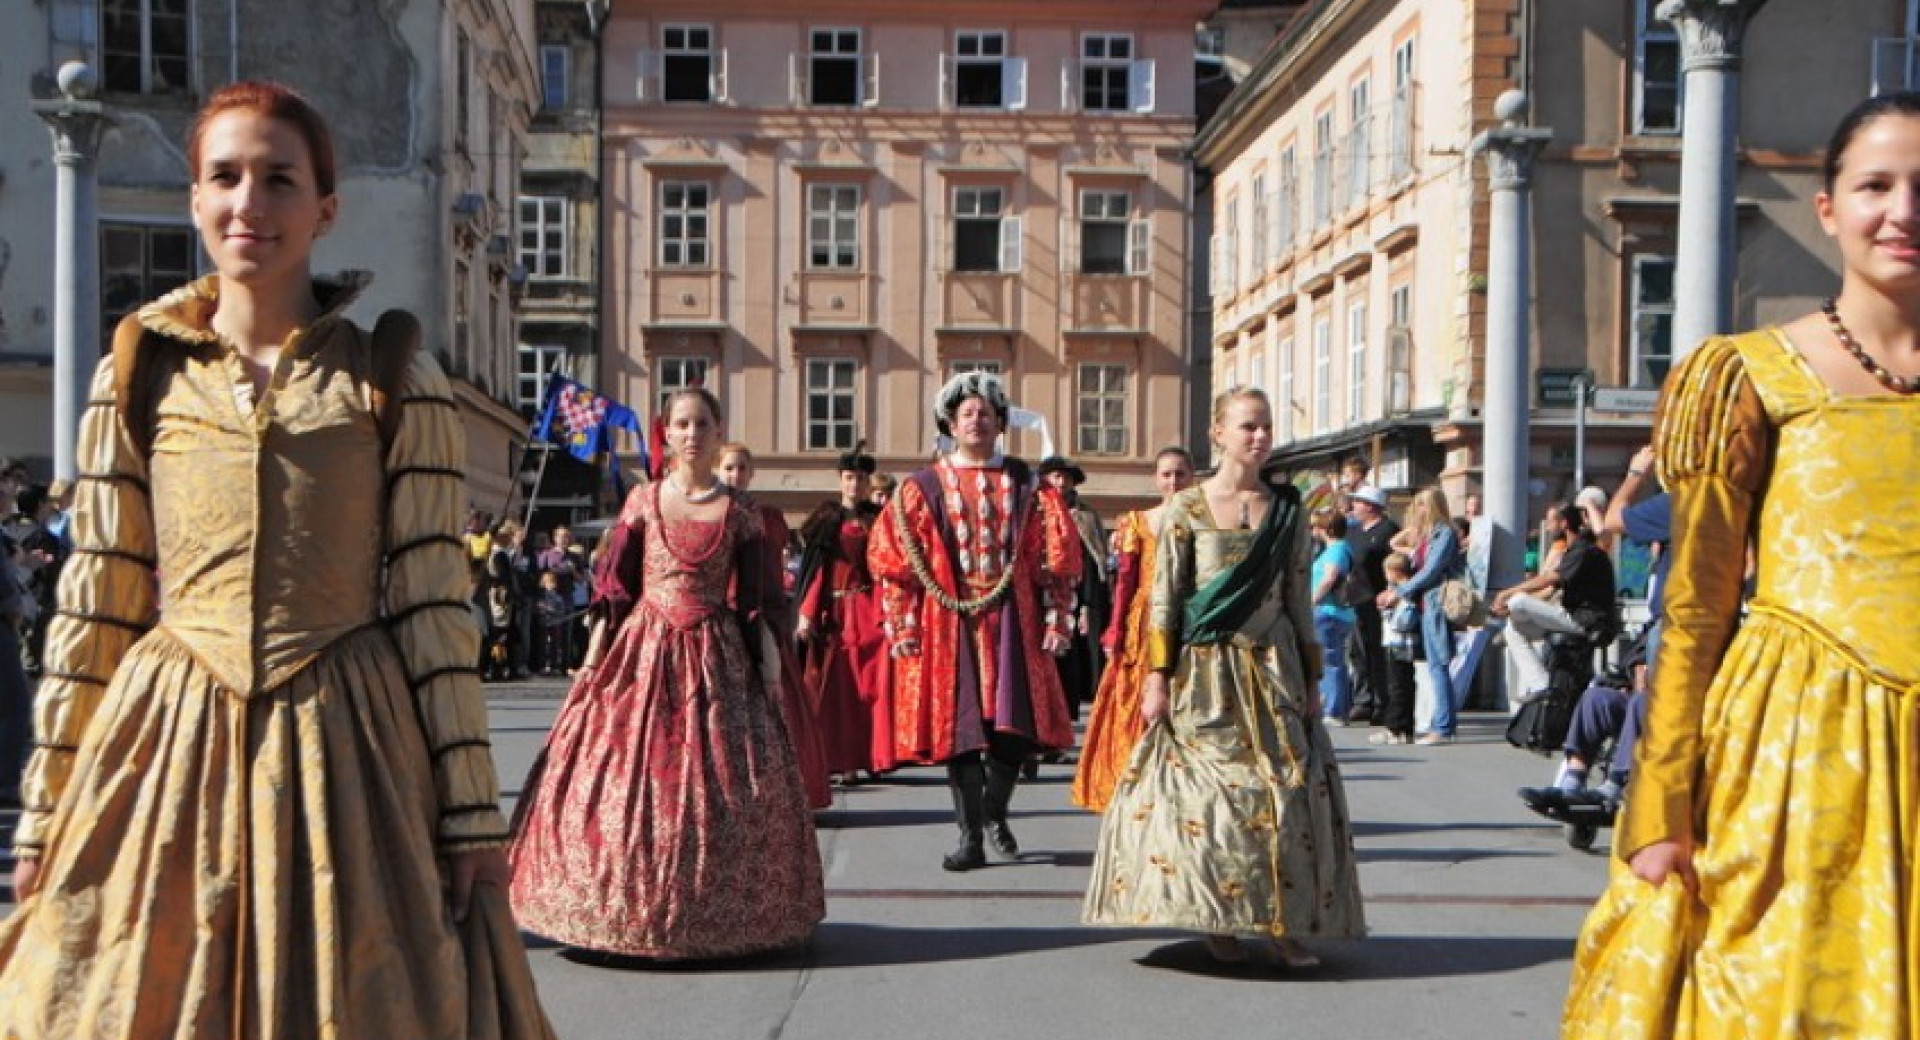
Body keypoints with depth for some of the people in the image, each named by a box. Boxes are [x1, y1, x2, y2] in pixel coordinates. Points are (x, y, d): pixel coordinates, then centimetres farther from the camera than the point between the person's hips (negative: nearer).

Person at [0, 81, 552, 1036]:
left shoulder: (394, 383, 0)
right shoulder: (139, 377, 6)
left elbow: (433, 603, -2)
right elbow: (95, 609, 8)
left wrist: (472, 810, -4)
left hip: (347, 746, -2)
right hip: (169, 742, 2)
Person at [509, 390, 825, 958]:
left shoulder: (740, 510, 4)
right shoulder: (643, 500, 6)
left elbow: (751, 602, 5)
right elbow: (613, 588, 4)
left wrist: (769, 664, -1)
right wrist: (593, 658, -2)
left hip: (716, 657, 0)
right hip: (643, 650, 1)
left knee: (722, 779, -2)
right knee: (624, 776, -2)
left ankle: (718, 913, 10)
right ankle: (622, 907, 9)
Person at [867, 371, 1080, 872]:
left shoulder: (1027, 487, 8)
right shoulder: (921, 489, 5)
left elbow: (1057, 557, 6)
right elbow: (893, 558, 2)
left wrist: (1056, 621, -1)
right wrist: (902, 626, -4)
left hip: (1012, 624, 1)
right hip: (947, 625, -1)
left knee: (1014, 726, 0)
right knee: (958, 728, 0)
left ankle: (994, 813, 26)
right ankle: (970, 836, 10)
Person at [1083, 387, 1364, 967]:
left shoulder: (1287, 510, 9)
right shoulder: (1187, 508, 0)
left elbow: (1300, 601, 11)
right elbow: (1164, 597, -1)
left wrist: (1311, 681, 9)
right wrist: (1157, 678, -7)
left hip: (1272, 669, 3)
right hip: (1204, 673, -2)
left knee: (1289, 788, -3)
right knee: (1205, 791, -3)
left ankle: (1283, 925, 5)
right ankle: (1218, 921, 10)